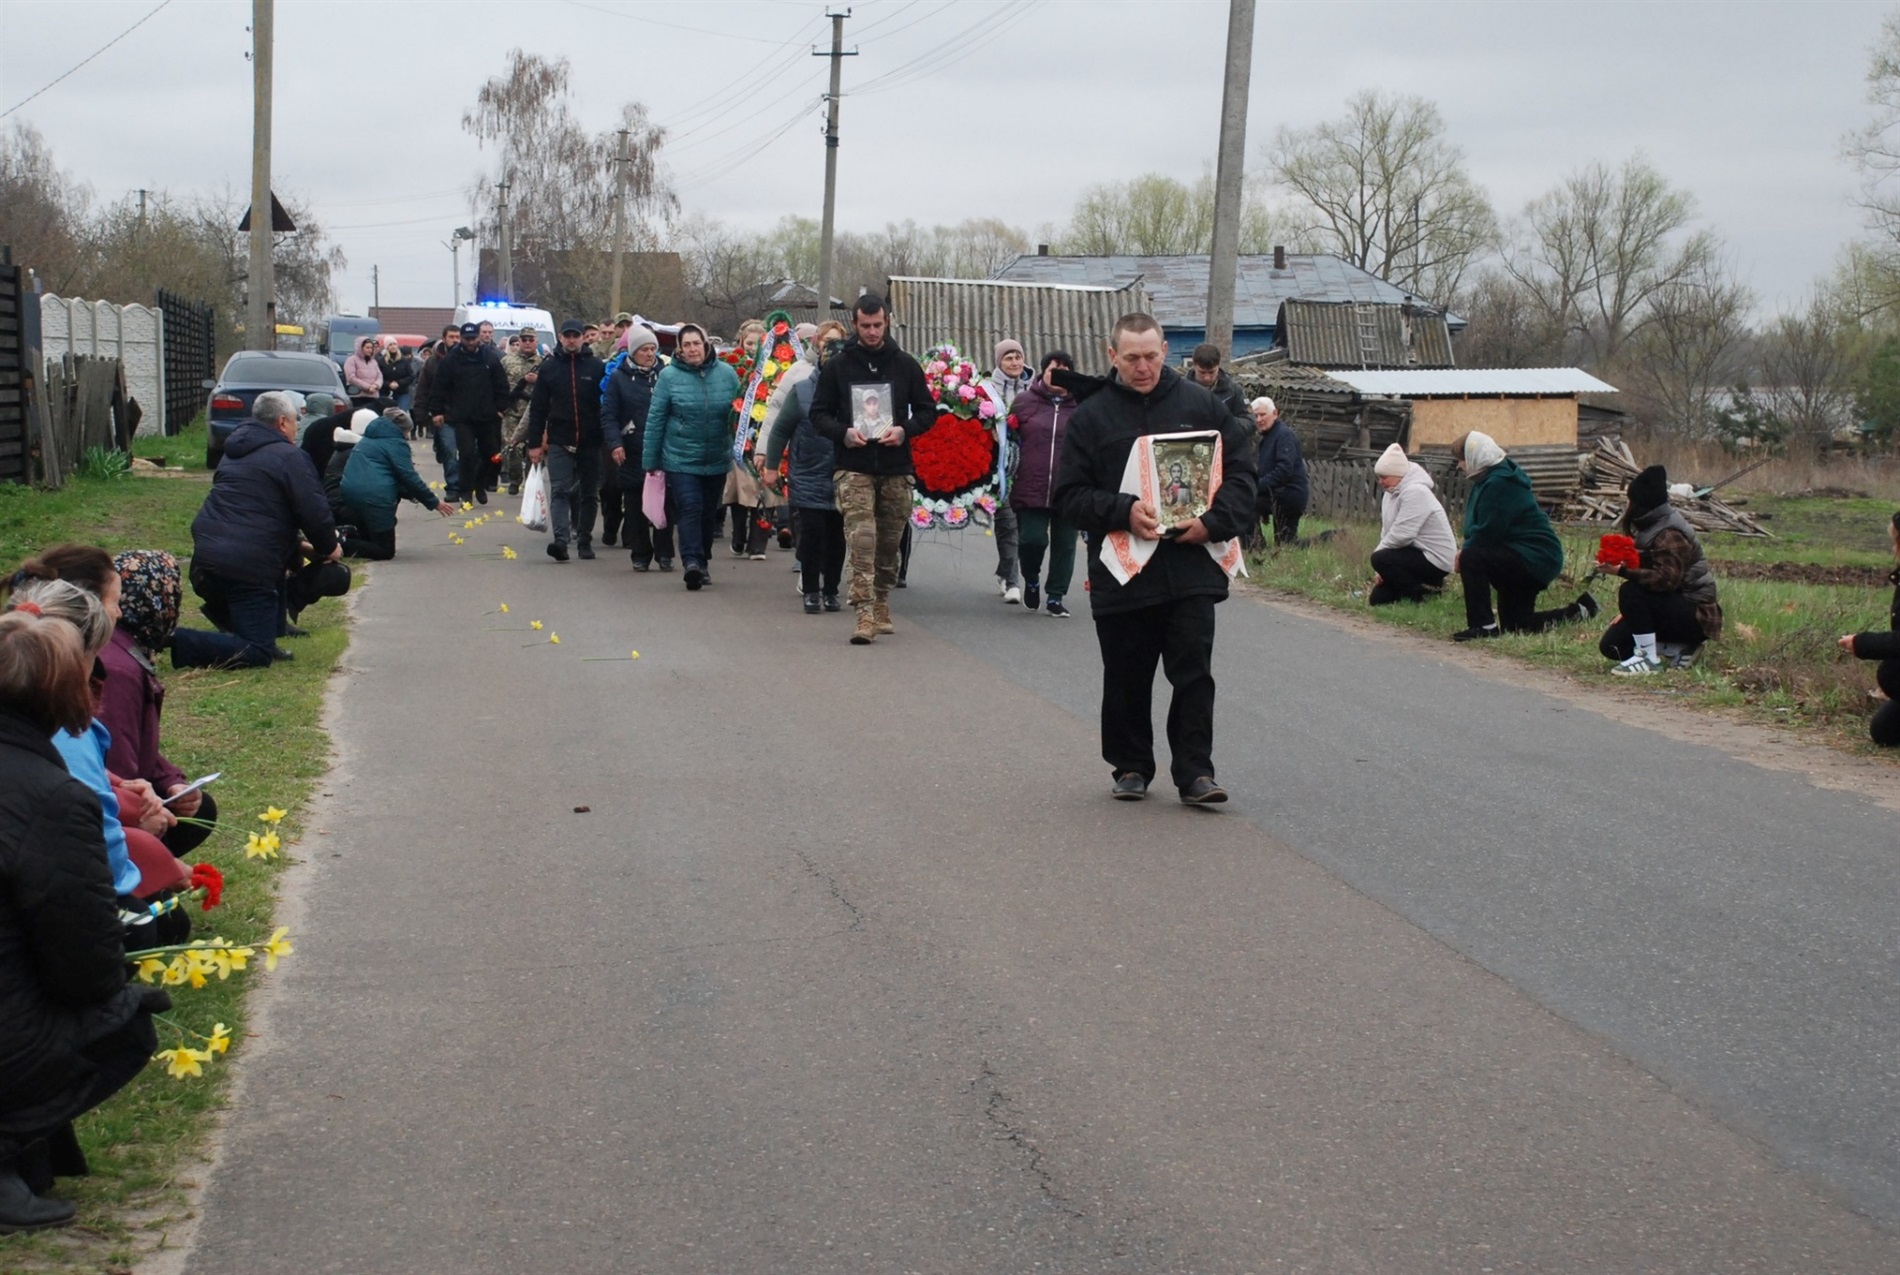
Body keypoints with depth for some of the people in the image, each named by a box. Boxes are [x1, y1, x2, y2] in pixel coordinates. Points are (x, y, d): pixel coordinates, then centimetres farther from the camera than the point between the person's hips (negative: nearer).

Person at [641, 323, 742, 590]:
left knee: (708, 512, 13)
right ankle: (692, 561, -20)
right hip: (681, 458, -3)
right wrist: (650, 460, -2)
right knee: (690, 508, -15)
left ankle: (702, 563, 26)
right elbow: (655, 418, -3)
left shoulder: (726, 373, -1)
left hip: (718, 459, 3)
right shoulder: (669, 376, -6)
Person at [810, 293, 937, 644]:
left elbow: (928, 410, 10)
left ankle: (881, 604, 26)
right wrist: (843, 432, -13)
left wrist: (905, 430, -10)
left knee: (890, 543, 10)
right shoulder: (838, 366, 4)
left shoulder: (905, 365, 7)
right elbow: (819, 413, 7)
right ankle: (866, 615, -19)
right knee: (861, 540, -14)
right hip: (854, 468, -2)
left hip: (896, 469, 2)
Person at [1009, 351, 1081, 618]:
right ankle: (1031, 580, 24)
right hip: (1031, 490, -1)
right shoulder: (1024, 401, 5)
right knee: (1033, 540, -7)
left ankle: (1056, 596, 20)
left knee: (1064, 545, 6)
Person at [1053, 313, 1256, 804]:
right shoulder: (1092, 416, 4)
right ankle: (1131, 768, 24)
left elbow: (1241, 472, 8)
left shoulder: (1202, 406, 6)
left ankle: (1195, 771, 4)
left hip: (1192, 570, 0)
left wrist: (1214, 522, -8)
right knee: (1126, 680, 9)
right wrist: (1122, 511, -14)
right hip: (1121, 572, 0)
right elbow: (1069, 494, 2)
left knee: (1194, 674, -2)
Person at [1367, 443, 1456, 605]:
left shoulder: (1415, 492, -22)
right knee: (1377, 598, 8)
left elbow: (1401, 534, -29)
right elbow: (1387, 533, 5)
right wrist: (1381, 571, -5)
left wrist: (1377, 551, -12)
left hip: (1434, 559, -10)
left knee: (1380, 559, -27)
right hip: (1416, 554, 10)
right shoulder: (1391, 493, 8)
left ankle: (1419, 597, -13)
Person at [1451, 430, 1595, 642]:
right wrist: (1465, 550, -7)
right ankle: (1577, 612, 26)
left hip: (1535, 559, -11)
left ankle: (1482, 625, -21)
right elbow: (1477, 528, 11)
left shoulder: (1498, 483, -20)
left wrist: (1463, 553, -10)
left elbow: (1487, 532, -25)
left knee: (1471, 559, -27)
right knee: (1514, 625, 15)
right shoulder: (1488, 480, 12)